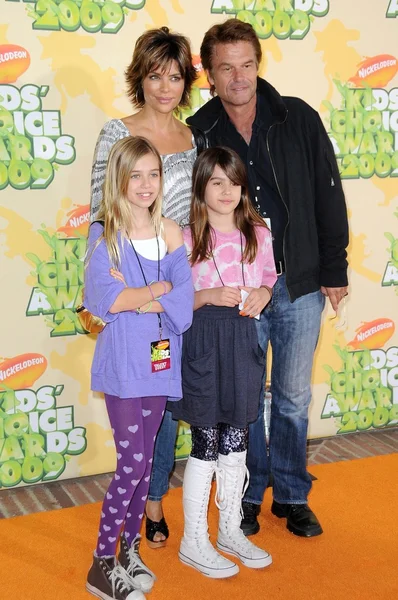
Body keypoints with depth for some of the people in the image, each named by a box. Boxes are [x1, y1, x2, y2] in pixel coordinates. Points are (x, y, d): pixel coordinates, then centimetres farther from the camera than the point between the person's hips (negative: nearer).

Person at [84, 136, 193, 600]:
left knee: (144, 460, 13)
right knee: (132, 463, -4)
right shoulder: (104, 234, -6)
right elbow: (103, 300, -20)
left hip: (158, 361, 4)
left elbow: (184, 306, -5)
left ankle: (129, 549, 29)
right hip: (121, 362, -4)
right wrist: (160, 288, -10)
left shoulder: (171, 232, 3)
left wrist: (132, 298, -16)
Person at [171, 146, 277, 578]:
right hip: (204, 341, -4)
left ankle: (230, 530, 29)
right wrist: (209, 295, -21)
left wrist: (262, 293, -7)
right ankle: (193, 541, 17)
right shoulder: (187, 238, -7)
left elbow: (269, 278, 14)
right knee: (206, 442, 2)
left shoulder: (258, 234, 4)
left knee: (235, 440, 13)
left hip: (243, 339, 4)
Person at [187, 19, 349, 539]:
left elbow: (329, 197, 1)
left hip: (300, 286, 1)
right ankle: (250, 495, 31)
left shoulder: (299, 120, -4)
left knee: (293, 398, 12)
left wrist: (334, 270, 1)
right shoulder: (197, 135, -5)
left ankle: (292, 496, 30)